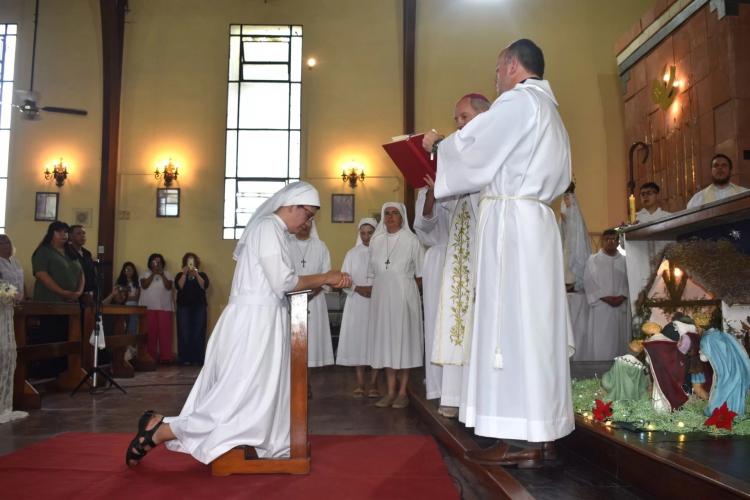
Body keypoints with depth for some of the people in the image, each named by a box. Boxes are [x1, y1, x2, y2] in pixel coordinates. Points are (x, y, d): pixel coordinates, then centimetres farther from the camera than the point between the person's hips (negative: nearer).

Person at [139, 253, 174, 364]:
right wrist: (153, 274, -10)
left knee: (165, 331, -6)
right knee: (150, 332, -4)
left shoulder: (167, 274, 12)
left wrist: (162, 275, -11)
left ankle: (165, 356, -6)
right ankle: (151, 356, 2)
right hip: (148, 307, 0)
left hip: (164, 307, 0)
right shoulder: (145, 274, 12)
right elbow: (144, 285, -5)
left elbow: (168, 287, -3)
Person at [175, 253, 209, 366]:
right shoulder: (180, 275, 14)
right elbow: (179, 286, -5)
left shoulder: (202, 275, 13)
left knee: (198, 334, -7)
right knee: (184, 334, -7)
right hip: (184, 307, 0)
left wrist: (196, 274, -14)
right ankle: (185, 359, -4)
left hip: (199, 307, 0)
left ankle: (198, 359, -4)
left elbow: (204, 286, -6)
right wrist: (184, 274, -13)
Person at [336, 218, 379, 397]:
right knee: (357, 339, -1)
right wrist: (358, 288, -9)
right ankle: (360, 383, 6)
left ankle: (373, 383, 5)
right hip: (356, 303, 2)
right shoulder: (352, 254, 11)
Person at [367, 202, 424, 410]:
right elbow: (372, 272, 14)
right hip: (381, 297, 4)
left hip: (403, 297, -4)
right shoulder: (376, 241, 10)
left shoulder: (411, 240, -2)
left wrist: (410, 292, -1)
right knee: (385, 340, 4)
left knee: (403, 338, -1)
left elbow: (420, 273, 1)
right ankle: (391, 391, 10)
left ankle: (402, 391, 5)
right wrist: (376, 291, 6)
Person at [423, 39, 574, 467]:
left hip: (512, 221, -9)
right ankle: (543, 432, 9)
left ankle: (522, 440, -8)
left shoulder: (518, 100, -5)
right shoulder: (549, 111, 25)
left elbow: (470, 145, -7)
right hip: (536, 221, 10)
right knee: (534, 326, 7)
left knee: (511, 324, -10)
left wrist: (436, 143, 11)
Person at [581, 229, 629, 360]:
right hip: (600, 306, -2)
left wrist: (621, 297, -12)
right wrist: (606, 298, -13)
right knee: (600, 340, -5)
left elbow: (629, 281, 5)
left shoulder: (624, 261, 11)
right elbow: (589, 283, -4)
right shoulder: (593, 260, 3)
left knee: (619, 338, 3)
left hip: (621, 306, 3)